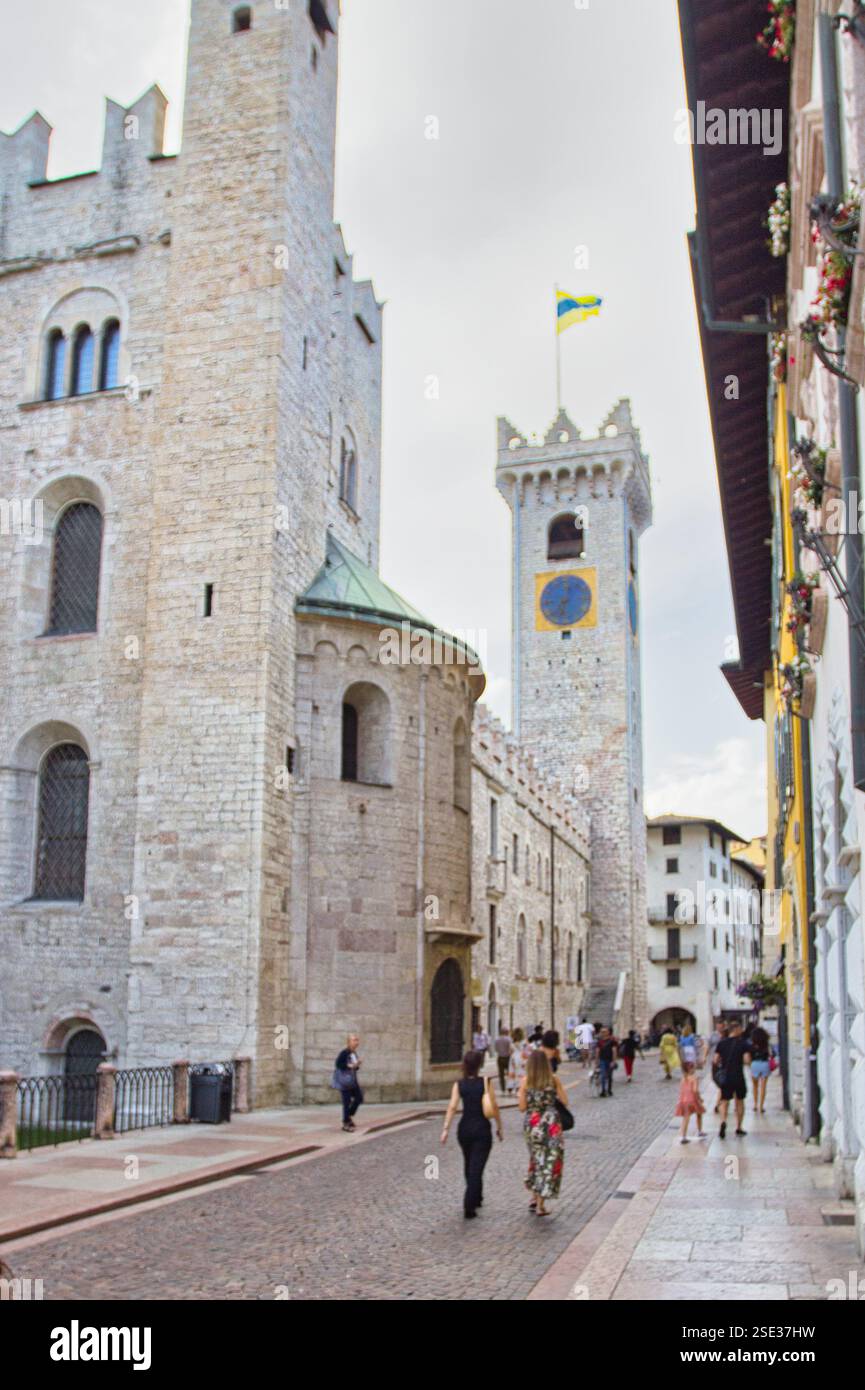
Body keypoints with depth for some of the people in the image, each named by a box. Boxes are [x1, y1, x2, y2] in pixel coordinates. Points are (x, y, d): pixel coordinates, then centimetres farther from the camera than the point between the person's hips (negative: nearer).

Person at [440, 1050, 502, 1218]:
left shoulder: (458, 1085, -1)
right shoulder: (486, 1082, -6)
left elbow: (452, 1106, -10)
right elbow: (494, 1106, -8)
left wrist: (446, 1128, -12)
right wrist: (499, 1127, 2)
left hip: (464, 1129, 3)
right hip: (482, 1129, -3)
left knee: (469, 1166, 22)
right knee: (476, 1168, -3)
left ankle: (476, 1198, 38)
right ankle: (469, 1206, -13)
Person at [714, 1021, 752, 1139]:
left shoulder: (722, 1043, 2)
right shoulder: (742, 1043, -6)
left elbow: (716, 1060, 1)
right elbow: (747, 1060, -14)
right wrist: (740, 1062, 7)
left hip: (725, 1076, 1)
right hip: (738, 1076, -1)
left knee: (724, 1102, 3)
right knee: (739, 1101, 15)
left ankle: (723, 1122, -23)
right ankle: (739, 1128, 20)